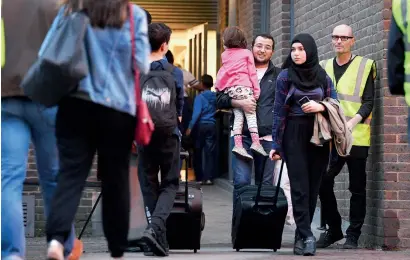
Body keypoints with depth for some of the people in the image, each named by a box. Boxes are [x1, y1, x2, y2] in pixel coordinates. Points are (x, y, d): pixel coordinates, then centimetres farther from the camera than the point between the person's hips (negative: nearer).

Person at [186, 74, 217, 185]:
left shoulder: (200, 97, -7)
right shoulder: (215, 97, 6)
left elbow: (197, 113, -16)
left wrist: (190, 127, -17)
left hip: (200, 125, -3)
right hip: (212, 126, 3)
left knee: (198, 152, 7)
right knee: (210, 152, 1)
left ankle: (199, 177, 8)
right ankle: (208, 177, -5)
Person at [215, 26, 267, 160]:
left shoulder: (225, 55, 17)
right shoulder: (247, 53, 6)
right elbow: (252, 72, 2)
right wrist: (256, 89, 1)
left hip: (229, 89, 4)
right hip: (243, 86, -4)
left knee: (238, 115, 4)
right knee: (251, 114, -5)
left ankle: (238, 144, -7)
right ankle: (256, 142, -17)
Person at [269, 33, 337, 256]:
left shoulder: (323, 76, 7)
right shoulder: (285, 76, 1)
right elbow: (279, 111, 0)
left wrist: (321, 106, -13)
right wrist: (276, 143, -3)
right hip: (294, 135, -3)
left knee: (313, 186, 3)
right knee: (300, 186, -9)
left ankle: (301, 235, 10)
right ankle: (306, 236, -13)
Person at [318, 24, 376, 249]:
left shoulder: (364, 66, 2)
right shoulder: (324, 67, 16)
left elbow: (368, 102, -4)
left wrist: (352, 122, -18)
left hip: (356, 137, -3)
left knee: (357, 187, 1)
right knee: (323, 181, -5)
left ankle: (353, 235, 9)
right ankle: (333, 229, 12)